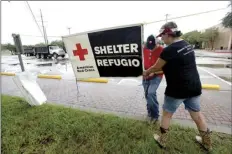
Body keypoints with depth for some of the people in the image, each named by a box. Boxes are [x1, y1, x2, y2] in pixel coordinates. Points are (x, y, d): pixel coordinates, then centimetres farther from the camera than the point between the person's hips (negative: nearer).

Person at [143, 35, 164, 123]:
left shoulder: (161, 50, -11)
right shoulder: (144, 49, 0)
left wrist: (153, 72, -21)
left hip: (156, 76, -4)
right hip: (146, 76, 5)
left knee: (151, 93, -20)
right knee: (147, 95, 10)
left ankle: (155, 114, 2)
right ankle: (150, 112, 31)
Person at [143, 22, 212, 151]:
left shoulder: (169, 50, -19)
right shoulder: (187, 45, 8)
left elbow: (156, 67, -8)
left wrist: (146, 72, 12)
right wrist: (154, 72, 20)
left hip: (177, 89, -7)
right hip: (194, 87, 8)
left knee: (167, 114, 12)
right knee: (197, 113, 22)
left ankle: (162, 140, 29)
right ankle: (207, 143, 40)